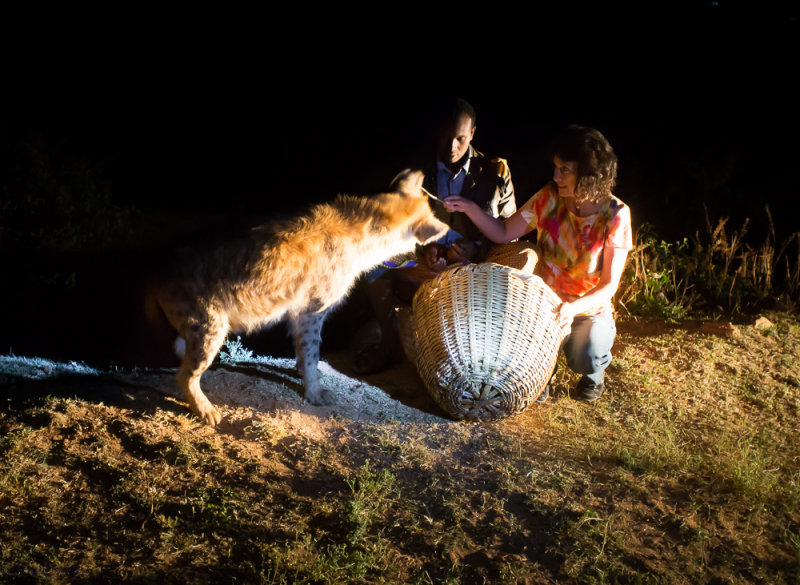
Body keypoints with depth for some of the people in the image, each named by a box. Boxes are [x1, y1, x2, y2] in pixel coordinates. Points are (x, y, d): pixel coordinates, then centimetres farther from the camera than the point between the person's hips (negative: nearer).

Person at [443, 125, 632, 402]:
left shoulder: (615, 215, -16)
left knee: (586, 359, -30)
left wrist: (574, 308, -34)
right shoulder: (550, 198, -7)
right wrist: (470, 209, -15)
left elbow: (609, 284, -16)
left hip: (590, 308, -2)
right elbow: (504, 233, 2)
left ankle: (594, 372, 11)